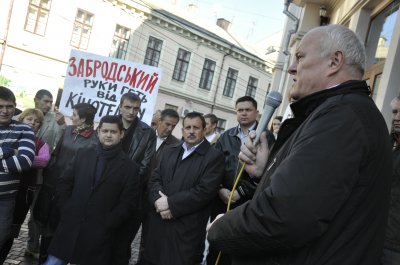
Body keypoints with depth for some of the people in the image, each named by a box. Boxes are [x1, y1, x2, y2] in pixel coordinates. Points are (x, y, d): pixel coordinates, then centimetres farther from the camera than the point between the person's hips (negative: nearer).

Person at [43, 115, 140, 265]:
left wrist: (106, 224, -9)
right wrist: (67, 211, 0)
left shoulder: (129, 167, -3)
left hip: (99, 235, -2)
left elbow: (128, 202, -4)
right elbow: (64, 184, 9)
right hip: (70, 227, 3)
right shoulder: (82, 155, 7)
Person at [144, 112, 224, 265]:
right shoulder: (170, 151, 14)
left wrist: (171, 204, -15)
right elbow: (155, 179, 8)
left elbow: (205, 191, -16)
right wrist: (159, 201, -12)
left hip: (186, 228, -5)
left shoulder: (214, 156, -7)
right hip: (158, 223, 5)